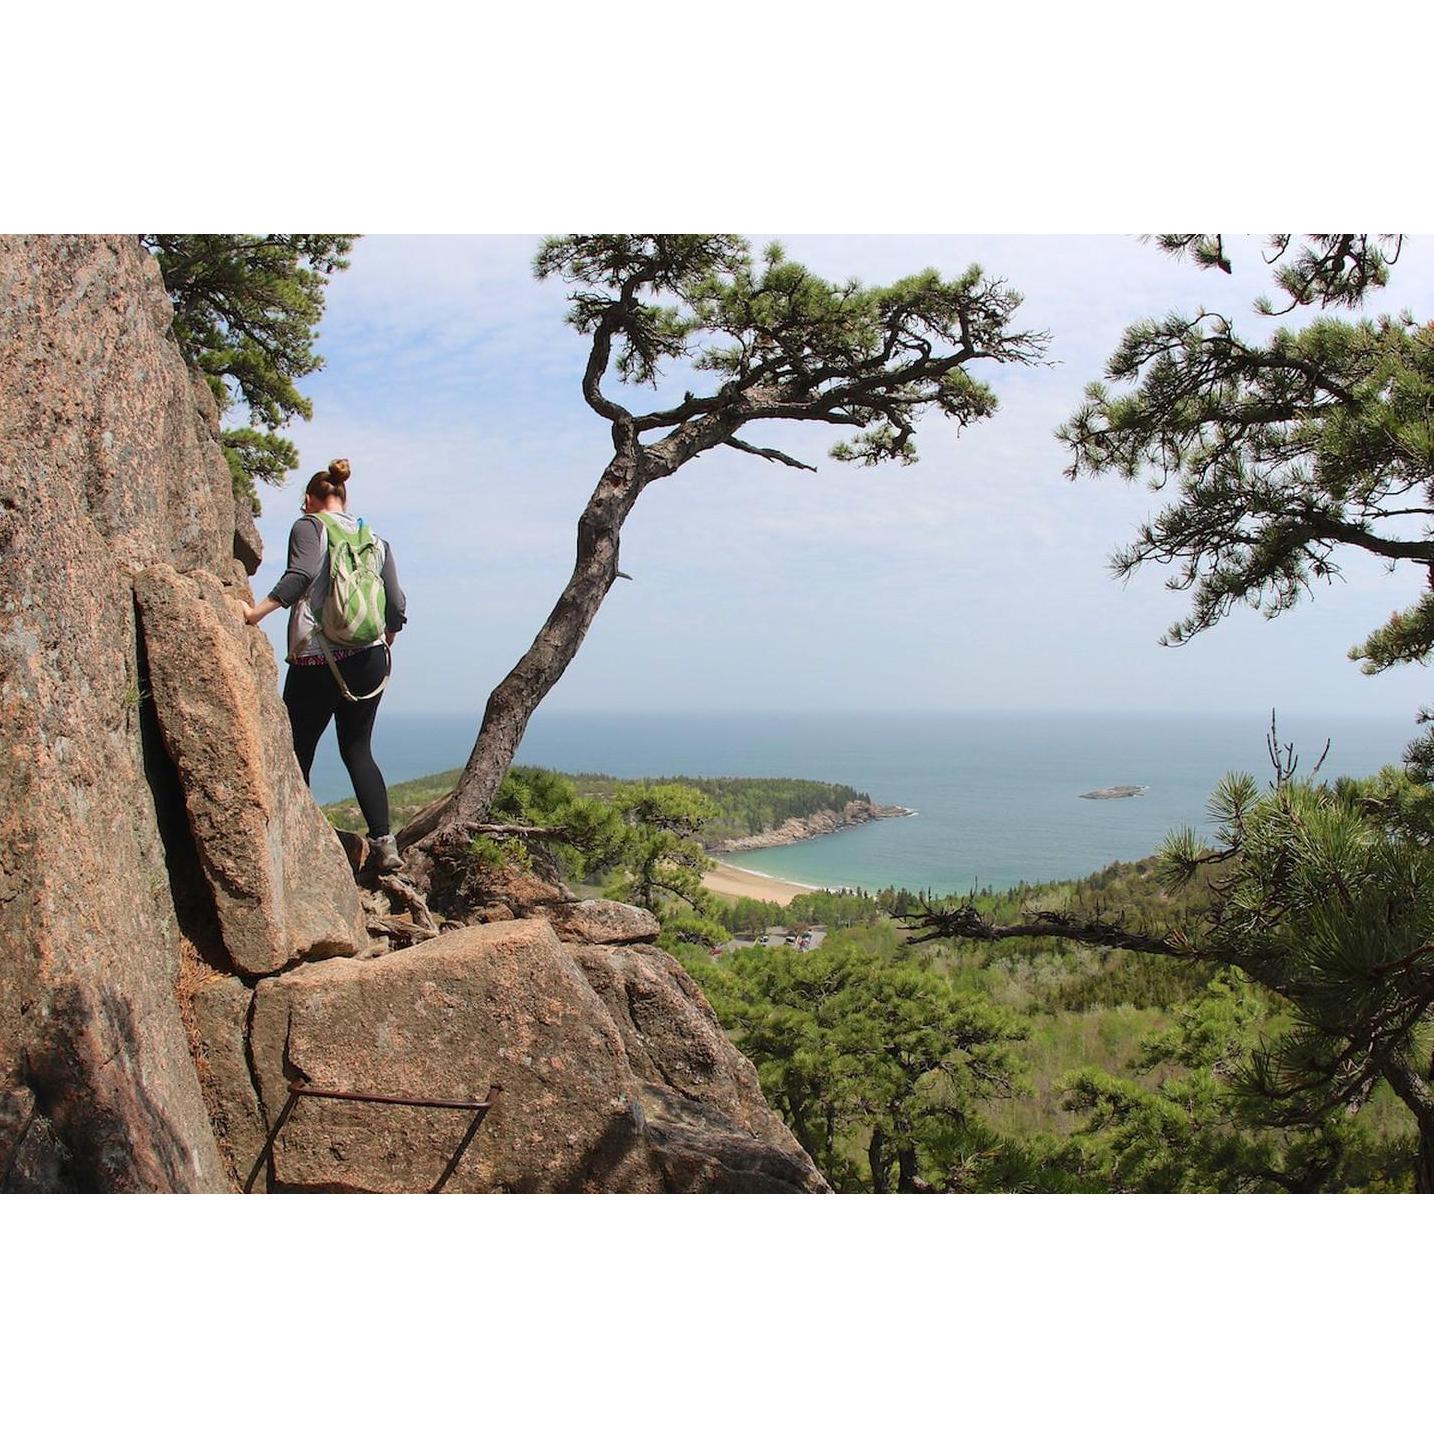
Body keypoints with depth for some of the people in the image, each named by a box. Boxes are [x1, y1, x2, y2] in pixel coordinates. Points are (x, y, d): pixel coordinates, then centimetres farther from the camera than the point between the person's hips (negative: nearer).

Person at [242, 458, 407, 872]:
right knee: (358, 750, 12)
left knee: (298, 753, 6)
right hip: (369, 659, 5)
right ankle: (384, 842, 1)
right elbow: (396, 607, 11)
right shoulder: (374, 538, 14)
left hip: (317, 660, -5)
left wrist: (257, 613, -22)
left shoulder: (308, 526, 1)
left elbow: (300, 576, -19)